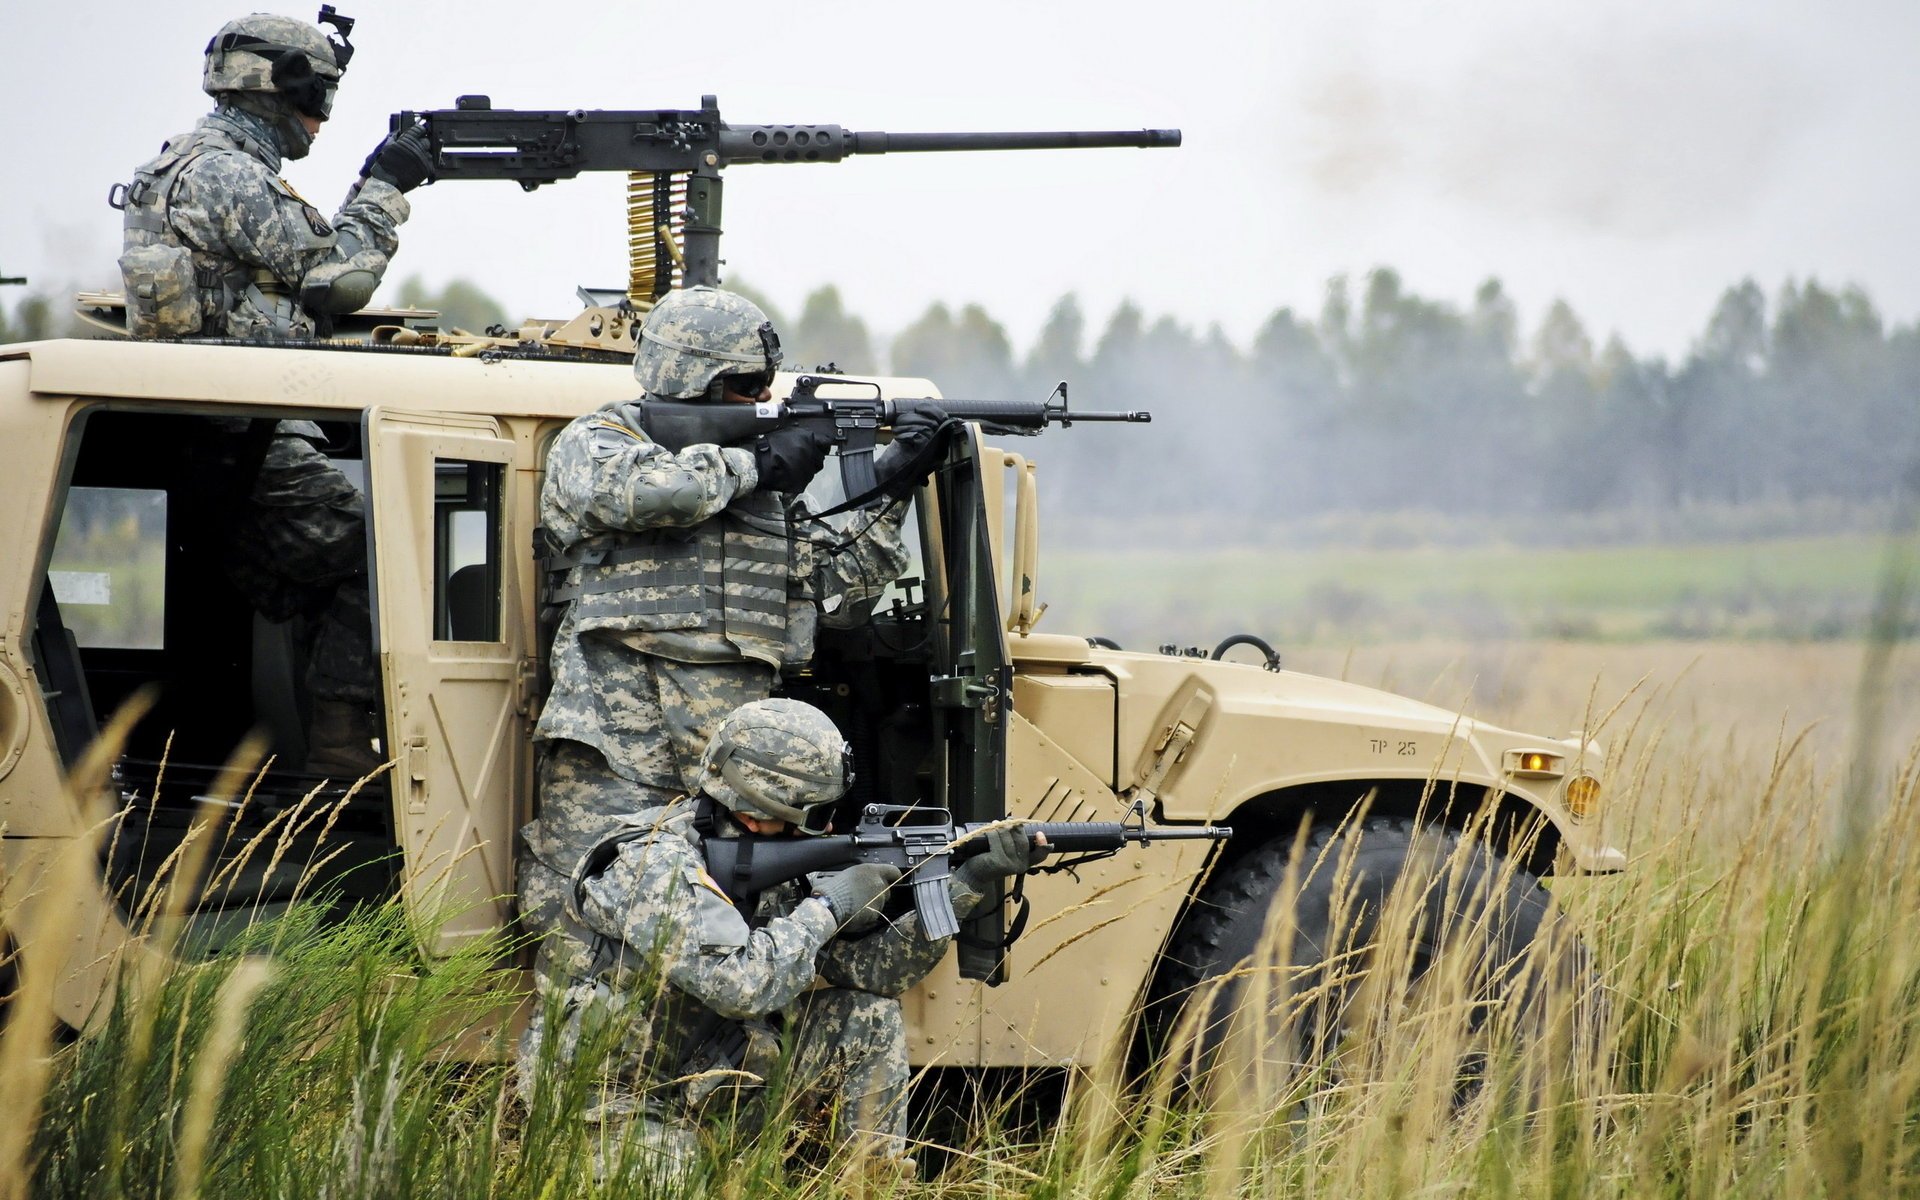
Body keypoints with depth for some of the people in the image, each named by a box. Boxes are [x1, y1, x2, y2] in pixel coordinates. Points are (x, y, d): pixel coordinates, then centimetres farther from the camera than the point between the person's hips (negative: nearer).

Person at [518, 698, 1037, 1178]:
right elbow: (741, 986, -35)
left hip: (704, 1082, 7)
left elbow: (873, 965, -2)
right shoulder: (656, 864, -24)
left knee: (870, 1018, -3)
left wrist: (967, 883, -11)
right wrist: (825, 906, -23)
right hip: (612, 1094, -7)